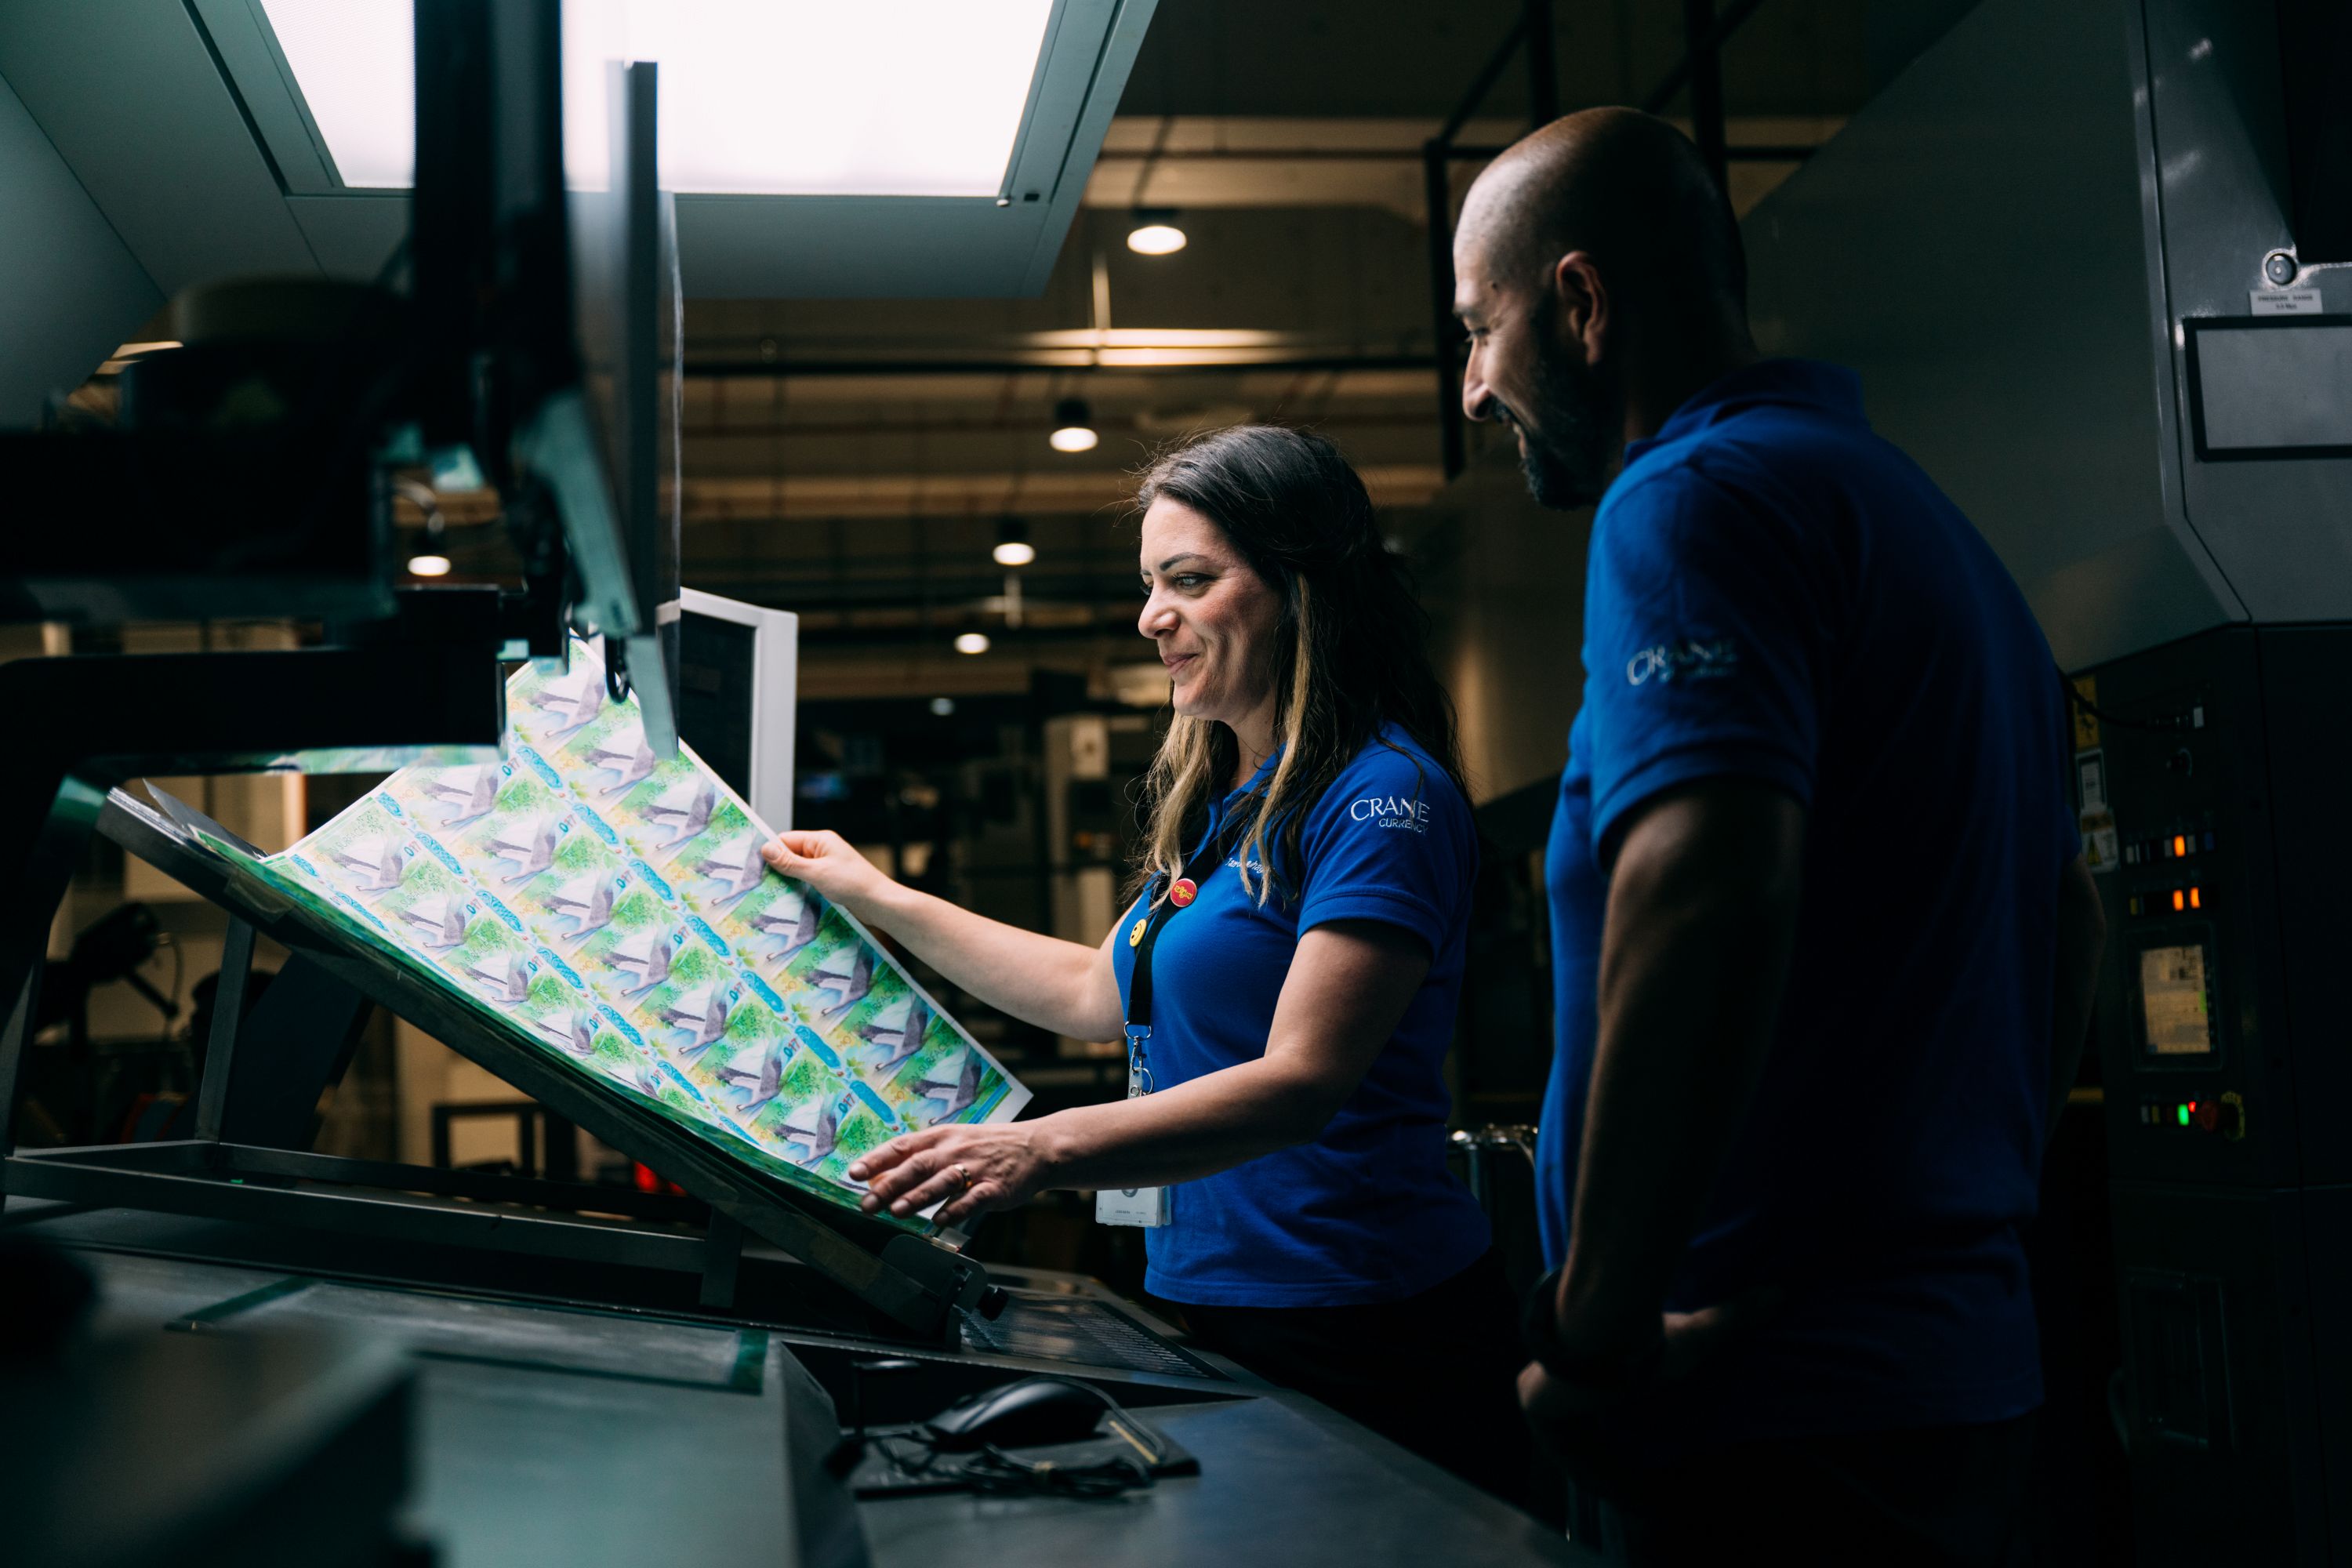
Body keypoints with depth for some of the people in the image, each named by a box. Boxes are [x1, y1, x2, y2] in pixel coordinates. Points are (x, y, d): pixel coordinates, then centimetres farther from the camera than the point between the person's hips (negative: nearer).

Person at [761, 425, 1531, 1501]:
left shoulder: (1383, 796, -14)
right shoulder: (1219, 811, 14)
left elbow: (1301, 1081, -24)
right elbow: (1103, 993, 26)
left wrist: (1048, 1149, -35)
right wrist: (880, 903, 26)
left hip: (1360, 1332, -8)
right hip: (1210, 1311, 9)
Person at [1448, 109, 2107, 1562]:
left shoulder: (1698, 498, -13)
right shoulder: (1925, 512, 18)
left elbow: (1708, 896, -28)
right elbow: (2069, 923, 24)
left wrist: (1597, 1326, -22)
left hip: (1776, 1393, -10)